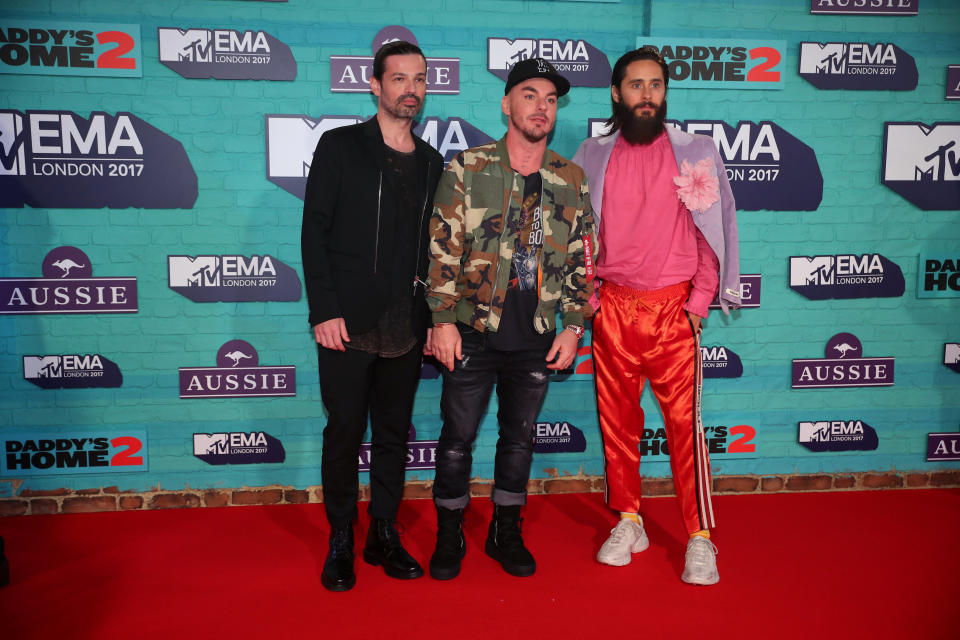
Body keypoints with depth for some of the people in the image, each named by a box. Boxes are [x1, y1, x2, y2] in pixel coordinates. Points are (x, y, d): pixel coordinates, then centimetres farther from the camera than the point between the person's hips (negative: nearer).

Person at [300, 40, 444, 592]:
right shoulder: (340, 147, 2)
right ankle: (341, 542, 19)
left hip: (406, 328, 4)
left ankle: (384, 535, 24)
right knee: (345, 432, 3)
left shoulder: (431, 163, 14)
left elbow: (434, 248, 14)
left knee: (395, 433, 10)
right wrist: (325, 310, -11)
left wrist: (435, 317, 7)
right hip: (349, 323, -3)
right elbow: (315, 231, -3)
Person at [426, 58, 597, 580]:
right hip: (472, 333, -2)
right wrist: (443, 319, -11)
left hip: (536, 340, 3)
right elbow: (443, 248, -6)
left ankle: (506, 533, 32)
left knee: (519, 438, 14)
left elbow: (582, 259, 8)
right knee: (456, 438, 6)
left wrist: (574, 325, 3)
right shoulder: (467, 169, -4)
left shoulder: (571, 180, 5)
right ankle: (449, 536, 26)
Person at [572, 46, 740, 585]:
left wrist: (698, 302, -4)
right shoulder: (593, 157, 9)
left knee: (685, 421, -3)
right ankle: (628, 523, 23)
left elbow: (715, 229, 3)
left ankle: (700, 538, 9)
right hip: (612, 307, 2)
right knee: (617, 418, 7)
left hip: (673, 308, -2)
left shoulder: (696, 152, 4)